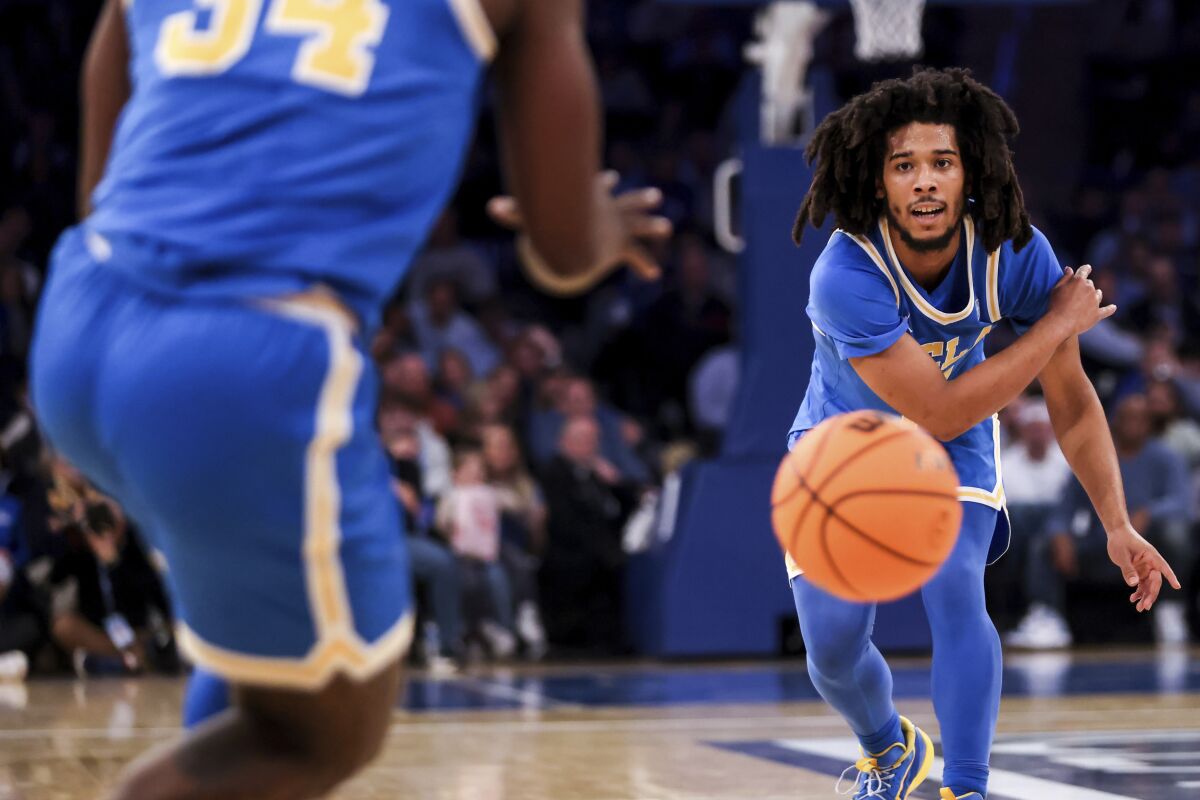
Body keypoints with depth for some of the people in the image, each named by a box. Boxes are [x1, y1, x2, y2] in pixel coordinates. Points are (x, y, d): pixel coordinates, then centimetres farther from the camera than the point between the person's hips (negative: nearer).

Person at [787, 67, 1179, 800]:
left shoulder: (1017, 254, -24)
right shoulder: (845, 277, -37)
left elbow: (1071, 398, -11)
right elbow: (936, 411, -37)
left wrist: (1118, 525, -19)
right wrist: (1058, 325, -31)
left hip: (956, 451, 2)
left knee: (956, 594, -23)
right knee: (833, 645, -4)